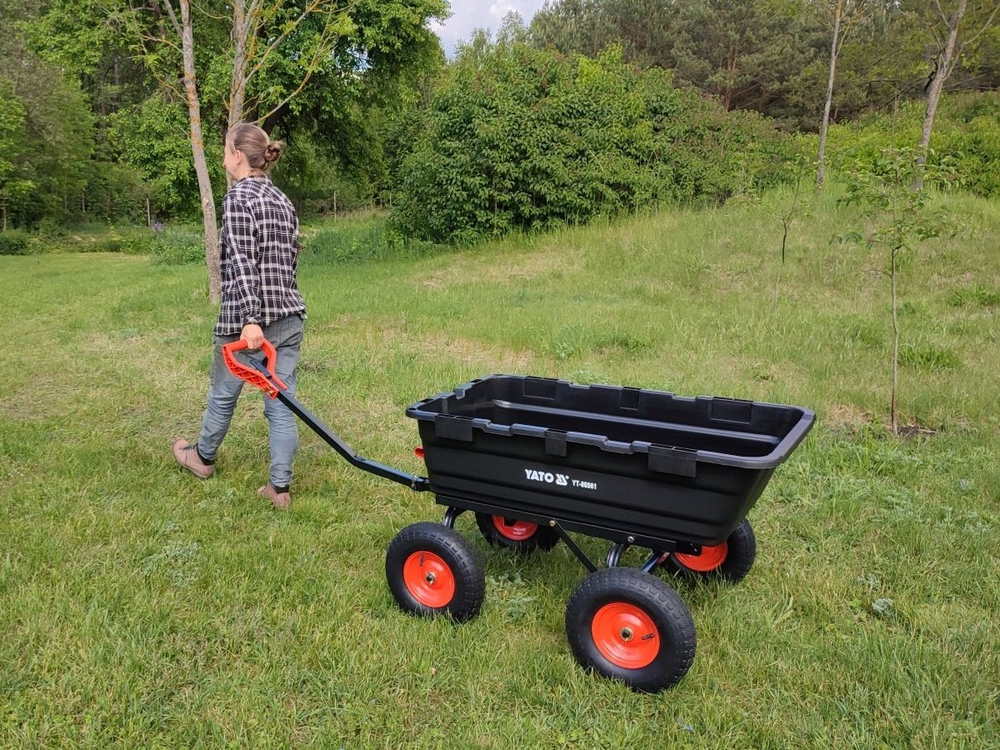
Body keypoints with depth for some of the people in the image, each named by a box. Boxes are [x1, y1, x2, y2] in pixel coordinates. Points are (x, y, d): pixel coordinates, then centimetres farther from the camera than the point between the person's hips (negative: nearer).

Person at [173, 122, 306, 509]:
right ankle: (279, 486, 9)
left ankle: (203, 457, 40)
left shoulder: (238, 198, -11)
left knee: (223, 393, 17)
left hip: (247, 319, -6)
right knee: (281, 402, 6)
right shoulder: (282, 199, 12)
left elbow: (242, 263, -21)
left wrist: (250, 320, -27)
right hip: (289, 316, 6)